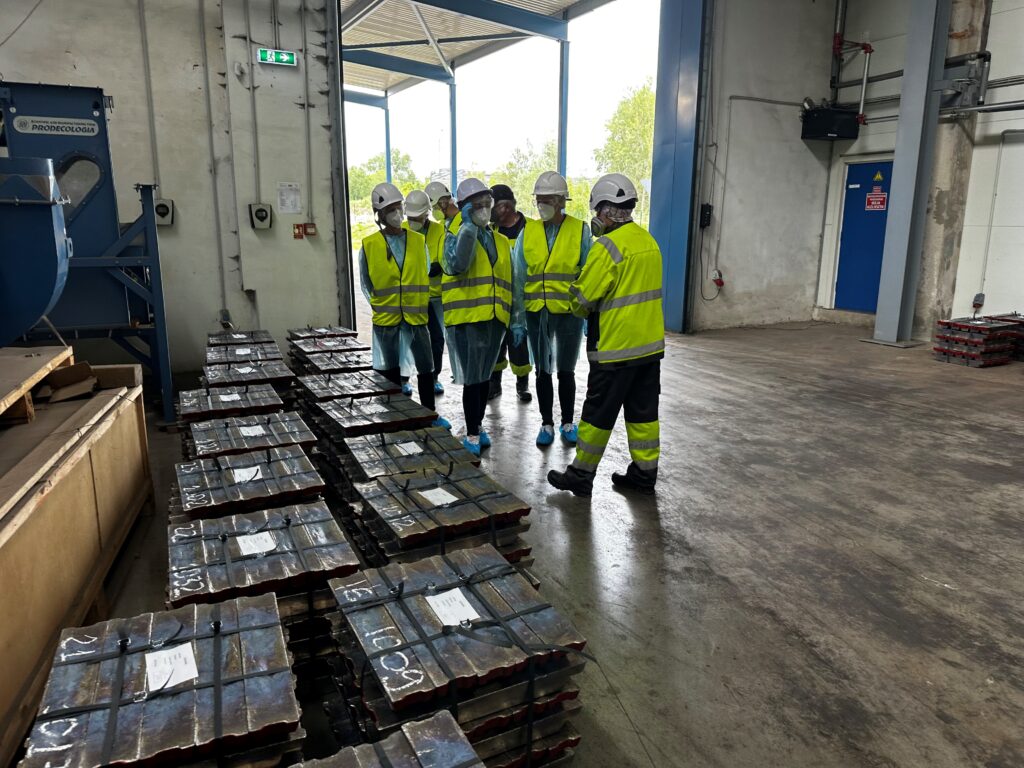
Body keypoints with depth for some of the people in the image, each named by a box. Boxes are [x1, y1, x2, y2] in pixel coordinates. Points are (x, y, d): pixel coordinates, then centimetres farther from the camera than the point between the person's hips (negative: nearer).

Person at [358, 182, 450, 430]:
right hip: (386, 318, -1)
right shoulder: (369, 245, -4)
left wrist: (419, 304, 6)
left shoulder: (418, 241, 2)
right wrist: (381, 305, 5)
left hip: (416, 316, 2)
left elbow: (426, 275, 9)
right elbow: (366, 284, 5)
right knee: (391, 370, 10)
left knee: (426, 367, 6)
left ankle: (430, 414, 21)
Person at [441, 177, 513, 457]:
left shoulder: (500, 240, 15)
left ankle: (477, 425, 30)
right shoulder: (456, 234, -3)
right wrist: (469, 227, -22)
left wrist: (514, 318, 14)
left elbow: (507, 281, 18)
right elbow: (455, 265, -24)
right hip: (465, 318, -5)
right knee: (472, 378, -2)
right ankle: (472, 434, 9)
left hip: (494, 319, 6)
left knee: (484, 375, 15)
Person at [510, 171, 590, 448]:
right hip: (537, 313, 2)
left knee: (566, 371, 10)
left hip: (569, 313, -2)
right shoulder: (528, 231, 2)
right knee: (543, 371, 12)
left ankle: (567, 423, 27)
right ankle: (547, 424, 26)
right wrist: (518, 317, 0)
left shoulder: (580, 231, -4)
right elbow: (518, 277, 4)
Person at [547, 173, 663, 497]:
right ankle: (644, 472, 22)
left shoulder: (608, 246, -17)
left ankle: (581, 474, 13)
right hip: (650, 343, 8)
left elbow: (582, 298, -15)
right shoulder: (648, 240, 10)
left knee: (598, 413, 2)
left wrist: (578, 308, 6)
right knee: (643, 410, 14)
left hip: (616, 347, -8)